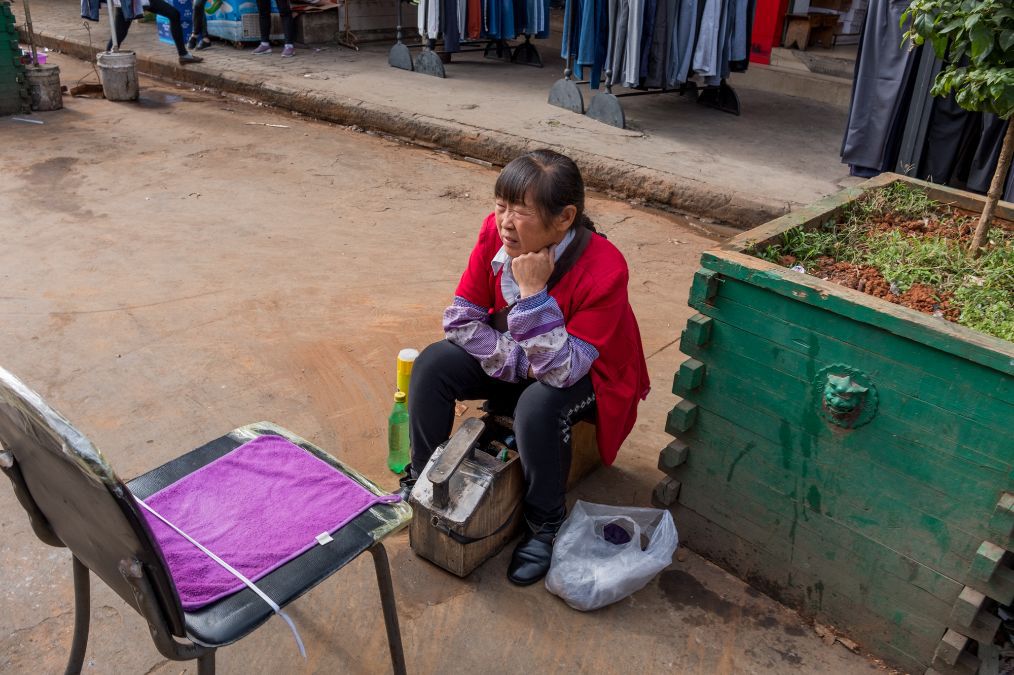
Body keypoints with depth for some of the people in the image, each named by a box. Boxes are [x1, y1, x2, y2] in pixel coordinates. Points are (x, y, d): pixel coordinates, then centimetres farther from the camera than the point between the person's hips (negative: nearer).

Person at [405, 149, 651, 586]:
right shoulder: (496, 233, -19)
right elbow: (460, 319, -12)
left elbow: (561, 369, -35)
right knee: (432, 365, -16)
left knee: (537, 405, -36)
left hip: (584, 377, -4)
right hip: (515, 361, 5)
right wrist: (518, 361, -23)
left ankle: (545, 524, -8)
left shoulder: (603, 269, -33)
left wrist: (533, 291, -39)